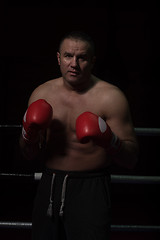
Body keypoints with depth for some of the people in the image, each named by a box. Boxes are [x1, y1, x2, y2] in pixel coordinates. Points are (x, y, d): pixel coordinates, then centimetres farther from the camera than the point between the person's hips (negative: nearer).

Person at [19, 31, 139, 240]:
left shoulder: (110, 97, -8)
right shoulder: (42, 94, 4)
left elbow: (131, 160, -9)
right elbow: (30, 154, 10)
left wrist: (110, 141, -27)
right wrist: (29, 134, -10)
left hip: (90, 190, -4)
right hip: (49, 185, 4)